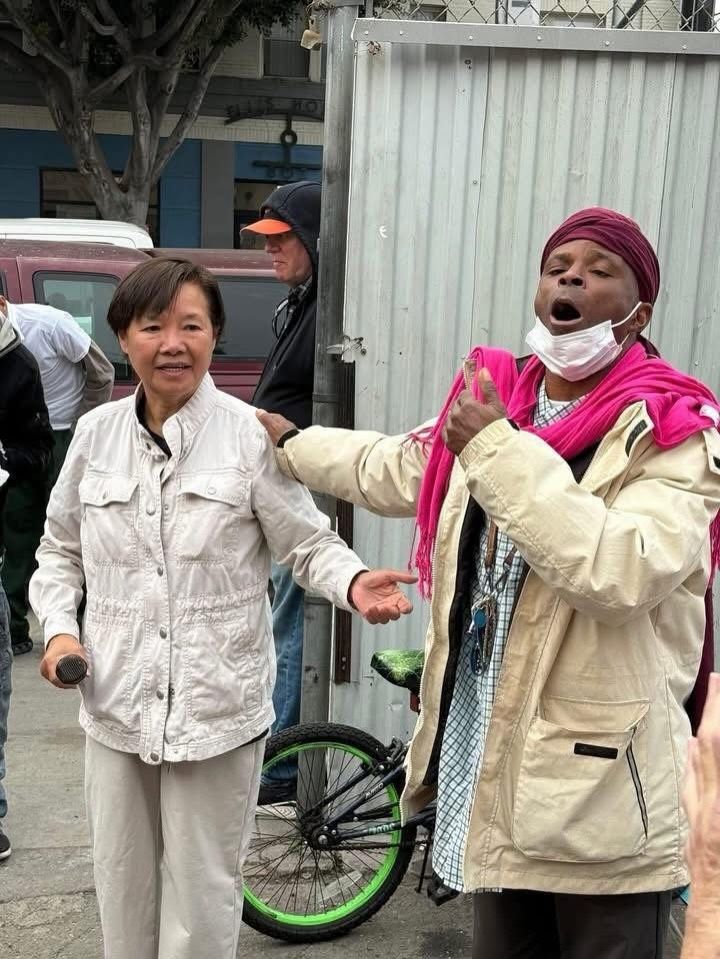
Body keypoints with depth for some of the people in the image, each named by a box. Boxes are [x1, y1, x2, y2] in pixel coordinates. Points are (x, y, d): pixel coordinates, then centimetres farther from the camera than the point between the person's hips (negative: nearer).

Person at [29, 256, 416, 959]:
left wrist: (353, 584, -24)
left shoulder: (251, 435, -10)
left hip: (217, 709, -3)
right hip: (117, 707, 4)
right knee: (123, 895, 18)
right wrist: (59, 627, -2)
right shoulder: (96, 433, 3)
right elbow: (59, 551, 14)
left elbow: (310, 545, -4)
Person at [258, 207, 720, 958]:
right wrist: (289, 444, 37)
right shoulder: (492, 402, 5)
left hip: (599, 781, -6)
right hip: (495, 759, 6)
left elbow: (626, 570, -31)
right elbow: (390, 470, 23)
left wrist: (499, 449, -27)